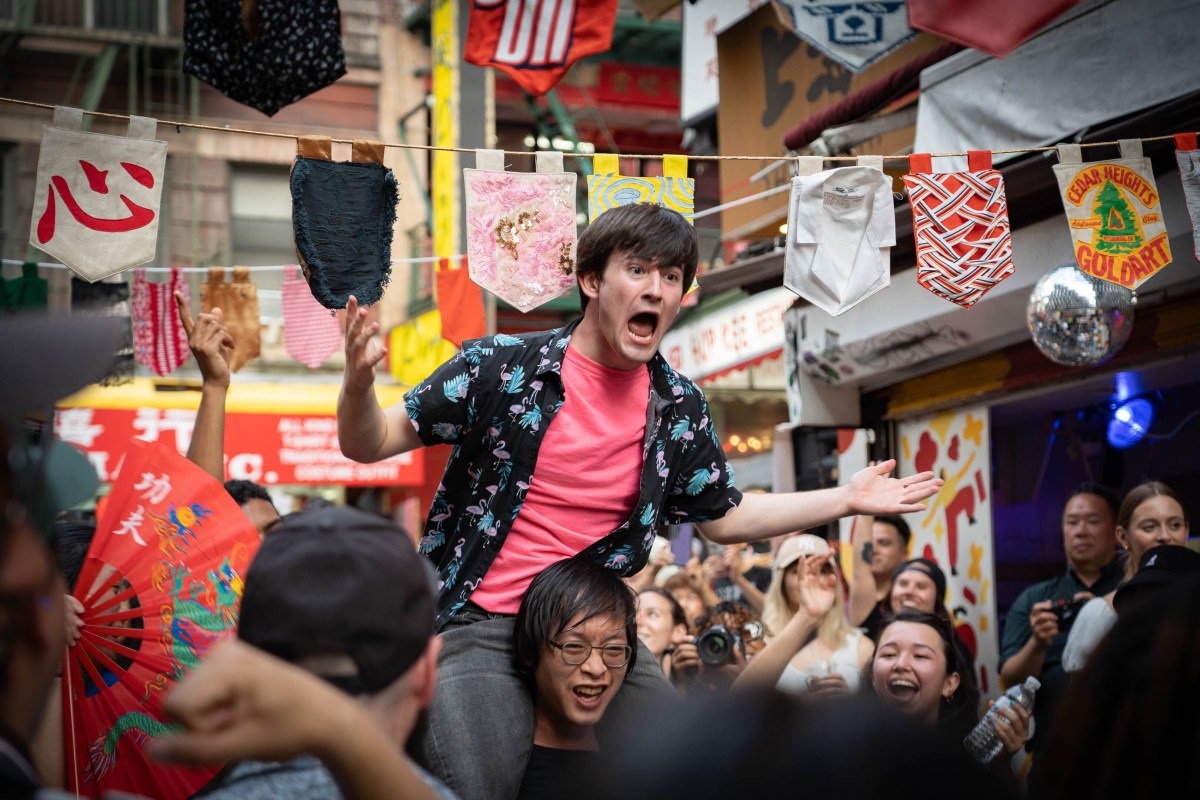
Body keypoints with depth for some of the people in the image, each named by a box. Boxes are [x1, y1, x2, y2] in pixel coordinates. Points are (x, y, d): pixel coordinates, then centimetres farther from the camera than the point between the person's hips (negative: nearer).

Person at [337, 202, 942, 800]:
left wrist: (847, 499, 12)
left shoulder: (681, 409, 3)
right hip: (483, 624, -4)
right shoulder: (500, 366, -9)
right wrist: (358, 381, -29)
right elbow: (369, 444, -7)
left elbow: (723, 519, 18)